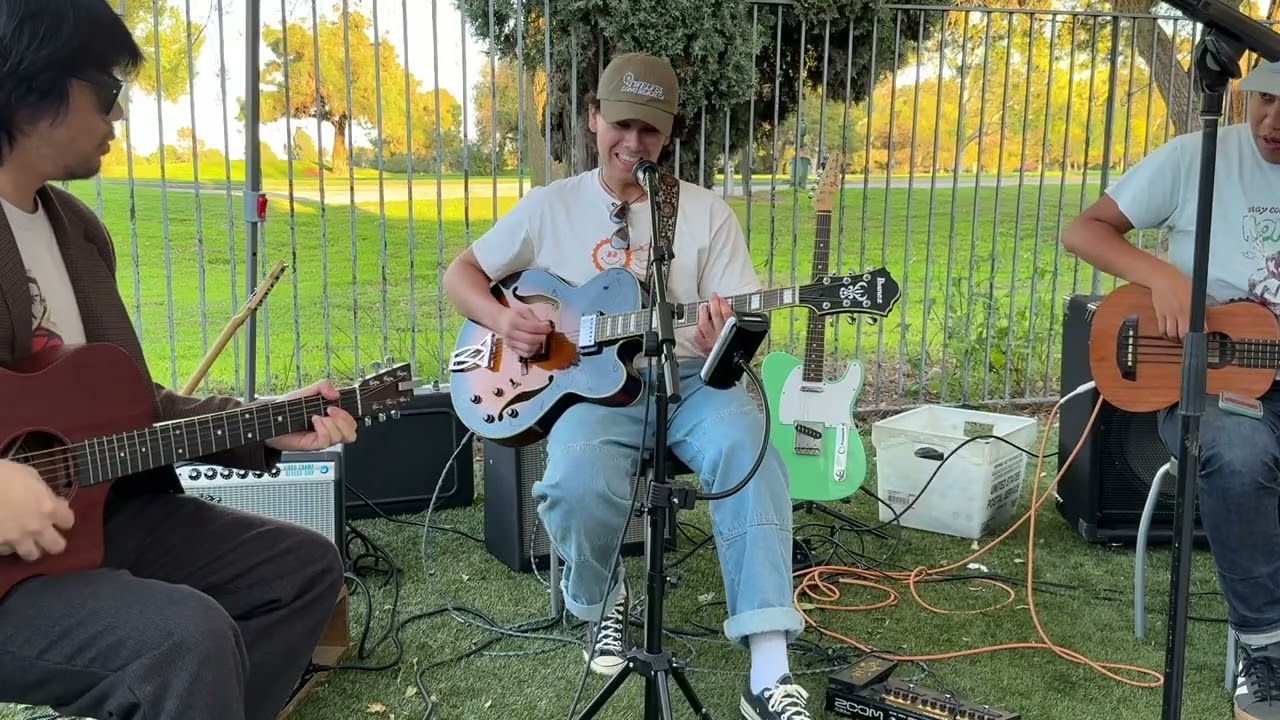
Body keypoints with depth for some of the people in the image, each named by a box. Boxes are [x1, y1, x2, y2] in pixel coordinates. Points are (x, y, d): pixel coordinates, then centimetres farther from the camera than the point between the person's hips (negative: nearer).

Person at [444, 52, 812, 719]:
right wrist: (500, 319, -7)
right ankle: (600, 598, 3)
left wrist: (726, 343, -24)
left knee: (749, 450, -33)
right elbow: (461, 273, 15)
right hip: (593, 383, 0)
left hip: (690, 380, 1)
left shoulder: (707, 212, 6)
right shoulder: (551, 205, 8)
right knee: (579, 482, -34)